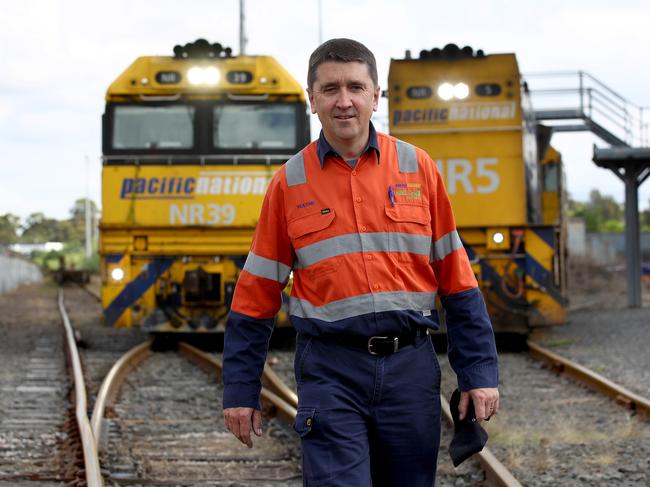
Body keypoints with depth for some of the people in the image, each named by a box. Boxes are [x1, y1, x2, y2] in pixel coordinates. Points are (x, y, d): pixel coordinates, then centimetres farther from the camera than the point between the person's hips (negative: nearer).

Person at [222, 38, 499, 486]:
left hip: (410, 365, 2)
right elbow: (256, 295, 6)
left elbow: (458, 279, 6)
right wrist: (241, 391, 4)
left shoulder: (417, 167, 5)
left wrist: (479, 373, 2)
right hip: (330, 369, -1)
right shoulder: (290, 182, 3)